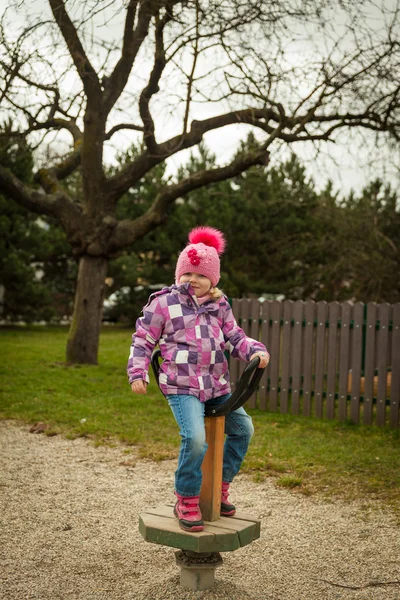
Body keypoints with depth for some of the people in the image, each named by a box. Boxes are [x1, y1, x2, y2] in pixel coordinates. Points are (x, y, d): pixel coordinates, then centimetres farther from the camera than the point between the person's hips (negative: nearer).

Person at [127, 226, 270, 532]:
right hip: (182, 386, -6)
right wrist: (138, 373, -6)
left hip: (217, 385, 7)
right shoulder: (163, 303, -2)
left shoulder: (220, 305, 10)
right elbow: (142, 340, 3)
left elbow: (235, 337, 11)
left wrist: (256, 350, -8)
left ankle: (220, 486, 33)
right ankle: (186, 501, -5)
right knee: (195, 437, -25)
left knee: (243, 427, 16)